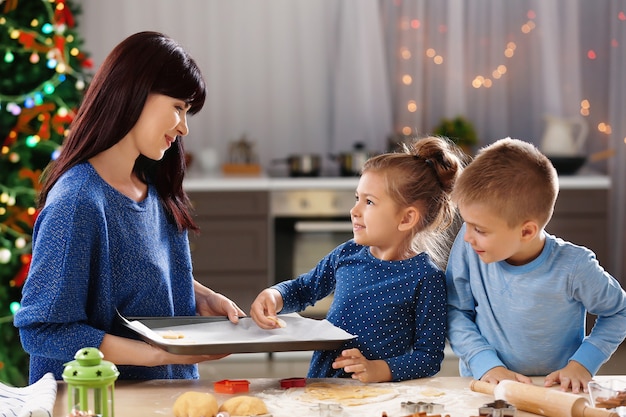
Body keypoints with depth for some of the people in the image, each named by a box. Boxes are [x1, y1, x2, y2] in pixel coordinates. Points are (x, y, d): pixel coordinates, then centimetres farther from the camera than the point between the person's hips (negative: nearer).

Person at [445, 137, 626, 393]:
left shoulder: (573, 268, -14)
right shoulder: (468, 247, -9)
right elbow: (456, 310, 0)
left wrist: (582, 364, -7)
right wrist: (486, 364, -11)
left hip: (554, 394, -1)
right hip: (484, 389, 2)